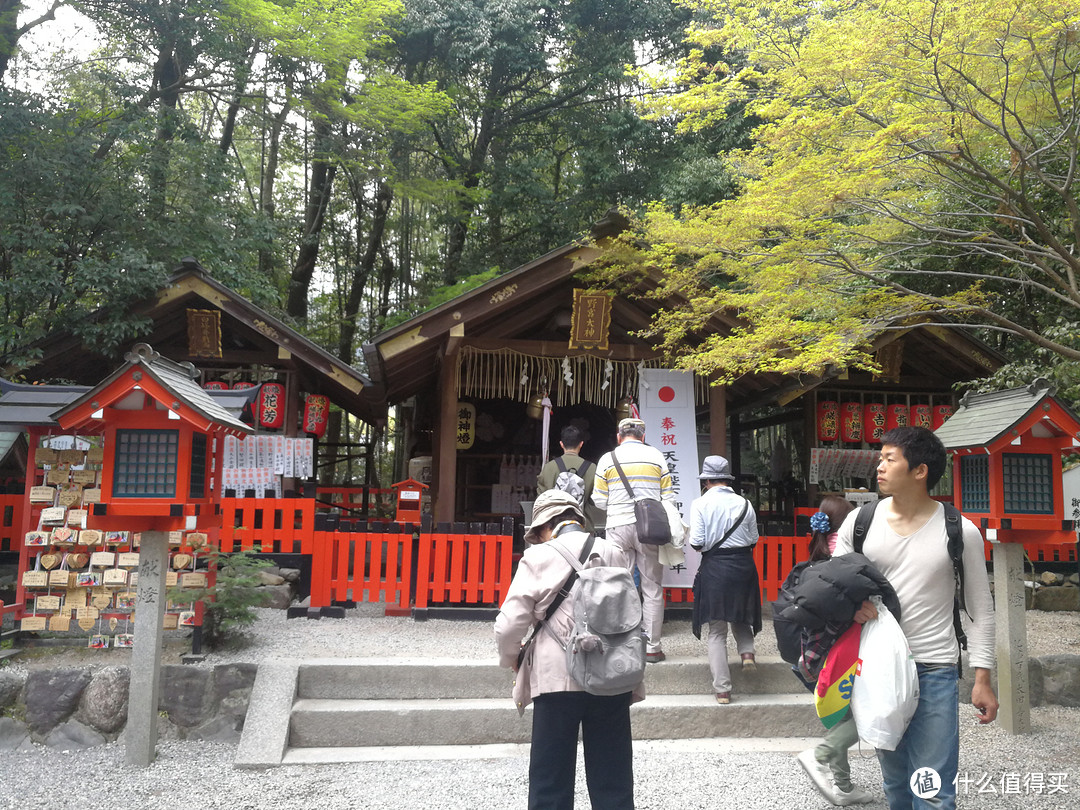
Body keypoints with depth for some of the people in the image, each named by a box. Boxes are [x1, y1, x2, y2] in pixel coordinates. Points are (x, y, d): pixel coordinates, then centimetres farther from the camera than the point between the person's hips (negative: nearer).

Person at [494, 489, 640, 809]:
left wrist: (512, 659, 12)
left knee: (551, 781, 9)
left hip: (557, 678, -3)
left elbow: (509, 626, -8)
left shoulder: (538, 557, -6)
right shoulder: (614, 554, 4)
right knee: (612, 779, 13)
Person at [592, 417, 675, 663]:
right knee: (652, 589, 7)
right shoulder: (656, 456, 4)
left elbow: (599, 500, 4)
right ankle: (651, 647, 9)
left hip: (618, 526, 0)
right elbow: (668, 497, 1)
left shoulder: (607, 459, 2)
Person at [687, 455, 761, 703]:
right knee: (740, 615, 29)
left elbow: (697, 543, -12)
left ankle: (722, 689, 6)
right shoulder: (744, 503, 1)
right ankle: (747, 651, 4)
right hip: (744, 566, 3)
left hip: (714, 567, -3)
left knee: (716, 631, 6)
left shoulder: (701, 504, -9)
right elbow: (753, 540, 6)